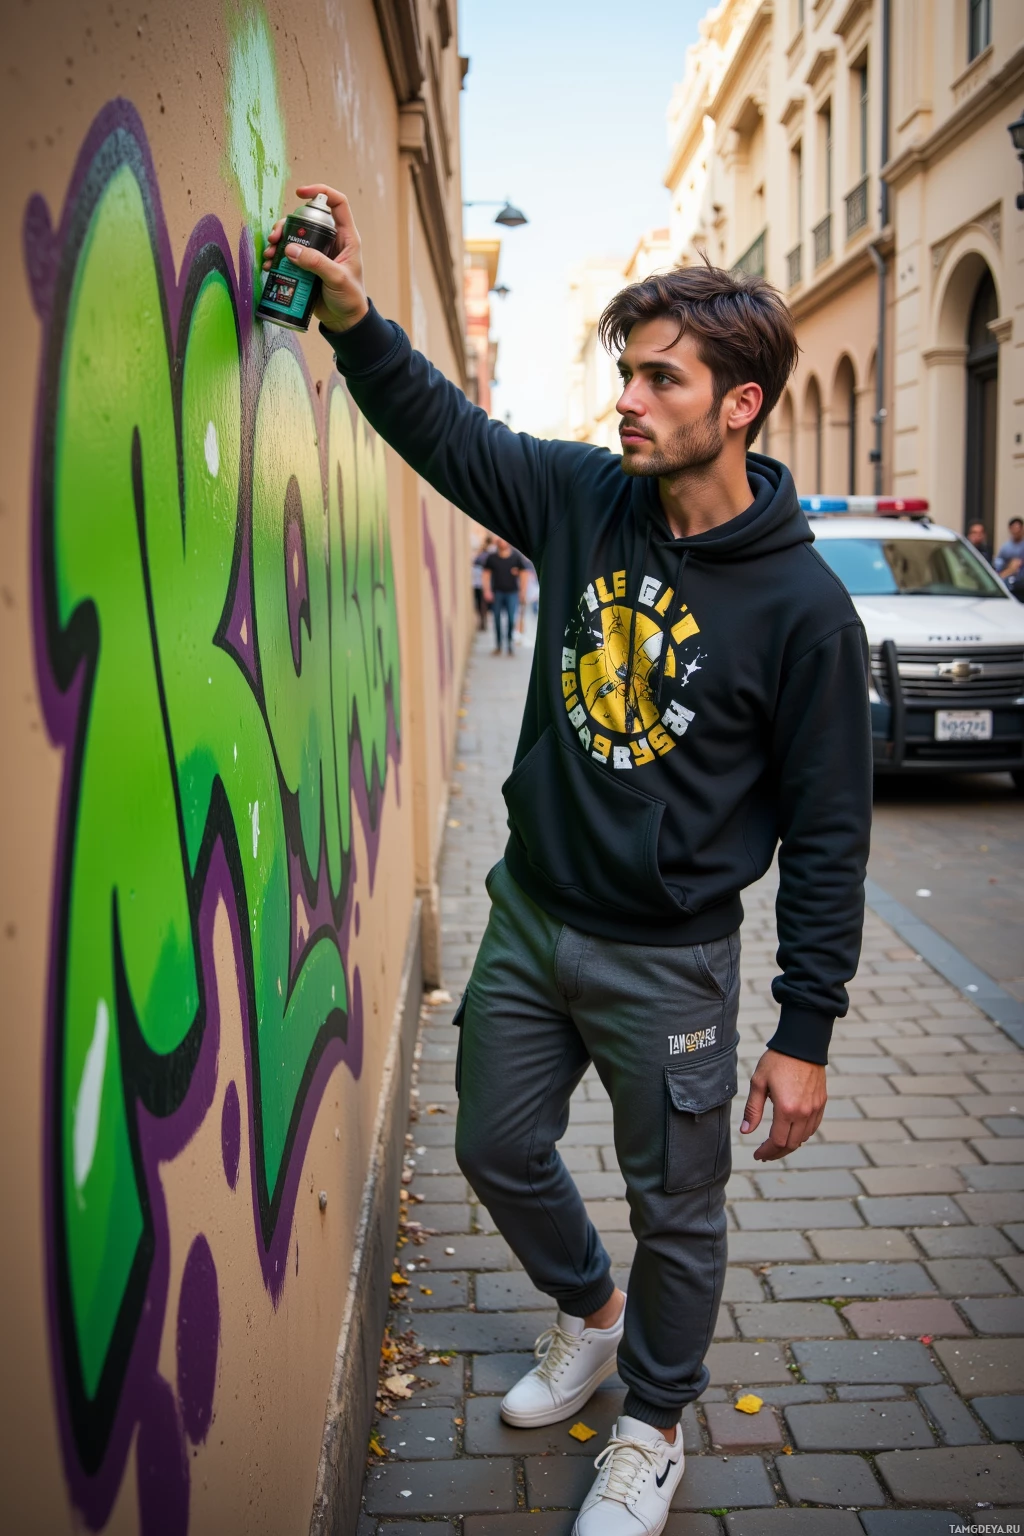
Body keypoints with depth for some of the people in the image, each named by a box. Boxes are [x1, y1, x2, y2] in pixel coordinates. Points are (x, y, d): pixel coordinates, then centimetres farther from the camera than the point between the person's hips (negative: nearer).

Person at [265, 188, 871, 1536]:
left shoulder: (802, 604, -17)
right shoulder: (585, 499, -4)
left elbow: (827, 833, -13)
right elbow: (443, 426, 8)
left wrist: (806, 1032, -12)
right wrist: (354, 316, -9)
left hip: (668, 958, -5)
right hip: (530, 915, 5)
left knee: (676, 1211, 11)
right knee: (498, 1147, 19)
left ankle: (654, 1424, 39)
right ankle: (589, 1310, 50)